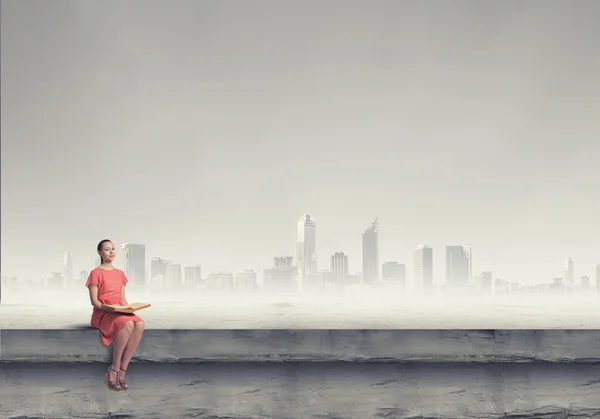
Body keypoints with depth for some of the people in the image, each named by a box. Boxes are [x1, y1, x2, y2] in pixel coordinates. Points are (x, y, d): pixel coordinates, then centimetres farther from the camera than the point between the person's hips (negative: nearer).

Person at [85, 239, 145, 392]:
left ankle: (122, 369, -25)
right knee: (128, 324, -37)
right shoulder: (96, 273, 0)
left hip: (120, 312, 6)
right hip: (102, 313, -6)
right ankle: (114, 369, -23)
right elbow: (94, 301, -5)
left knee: (139, 324, -29)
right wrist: (108, 308, -21)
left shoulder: (120, 274, 18)